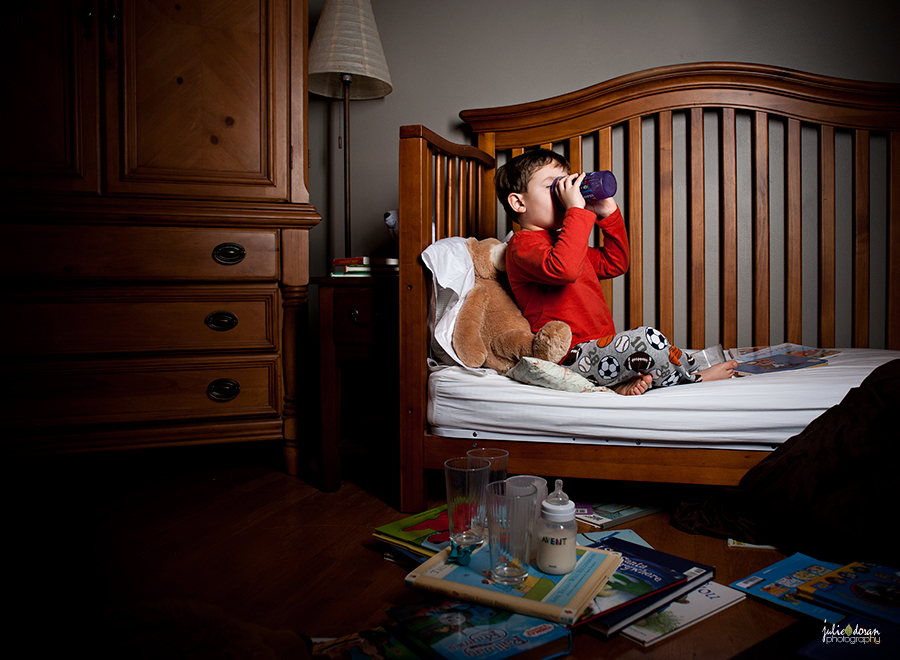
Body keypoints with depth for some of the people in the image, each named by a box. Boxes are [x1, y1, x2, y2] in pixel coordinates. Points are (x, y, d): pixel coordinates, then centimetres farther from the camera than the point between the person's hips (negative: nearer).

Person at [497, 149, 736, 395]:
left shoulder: (560, 241, 24)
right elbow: (562, 269, -31)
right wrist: (576, 210, -23)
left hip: (599, 348, 10)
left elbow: (613, 264, 26)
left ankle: (626, 383, -15)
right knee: (645, 339, -23)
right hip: (571, 356, -10)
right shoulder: (523, 244, -8)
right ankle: (695, 376, 2)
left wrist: (608, 214, 15)